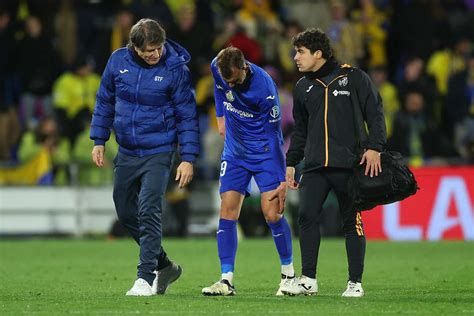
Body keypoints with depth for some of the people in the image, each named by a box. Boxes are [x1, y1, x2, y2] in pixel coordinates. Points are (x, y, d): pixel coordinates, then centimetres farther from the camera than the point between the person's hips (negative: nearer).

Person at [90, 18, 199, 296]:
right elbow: (105, 101, 11)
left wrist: (188, 158, -9)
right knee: (126, 212, 12)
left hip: (158, 152, -5)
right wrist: (99, 140, 9)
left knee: (149, 212, -15)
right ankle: (164, 265, 28)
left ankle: (146, 278, -11)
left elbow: (187, 116, -7)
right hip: (127, 153, 5)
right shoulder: (118, 61, -3)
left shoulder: (176, 69, -12)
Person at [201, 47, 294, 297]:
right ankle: (227, 280, -7)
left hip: (264, 152, -5)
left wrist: (282, 180, -20)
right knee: (227, 211, -6)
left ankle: (288, 273, 7)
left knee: (272, 214, -11)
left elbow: (274, 135, -21)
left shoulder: (264, 87, -26)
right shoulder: (217, 68, -12)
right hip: (234, 151, 5)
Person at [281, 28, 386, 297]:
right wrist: (291, 163, 19)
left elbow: (375, 113, 0)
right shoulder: (303, 88, 15)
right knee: (307, 217, -9)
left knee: (352, 221, 0)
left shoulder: (353, 78, 1)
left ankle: (355, 283, 7)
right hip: (315, 166, 4)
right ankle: (309, 280, -2)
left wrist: (375, 147, -10)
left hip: (349, 164, -4)